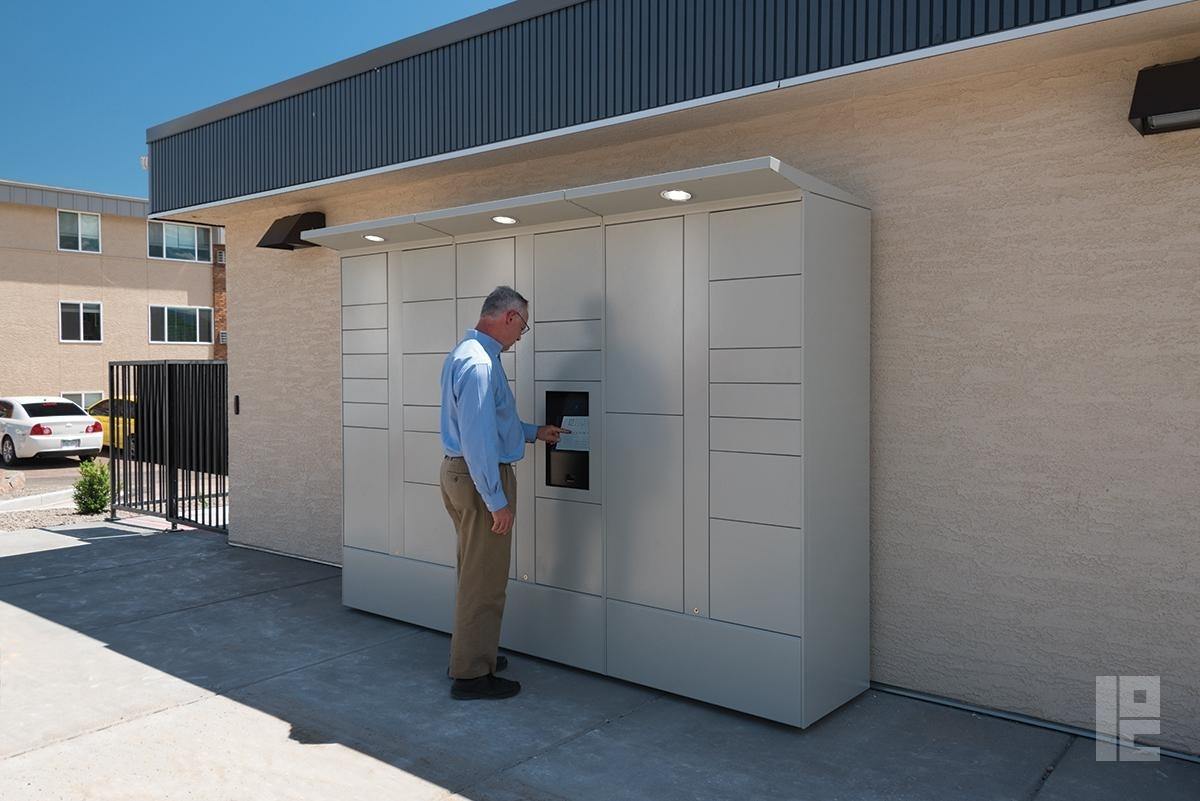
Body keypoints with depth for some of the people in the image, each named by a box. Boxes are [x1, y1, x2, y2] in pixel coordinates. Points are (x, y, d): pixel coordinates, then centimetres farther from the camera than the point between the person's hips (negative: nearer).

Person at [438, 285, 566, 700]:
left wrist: (534, 432, 28)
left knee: (474, 574, 21)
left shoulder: (466, 353, 13)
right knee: (484, 581, 0)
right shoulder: (479, 362, -22)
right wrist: (497, 501, -23)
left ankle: (472, 653, 36)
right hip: (480, 479, -11)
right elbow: (478, 438, -26)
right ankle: (471, 674, 10)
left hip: (459, 472, 11)